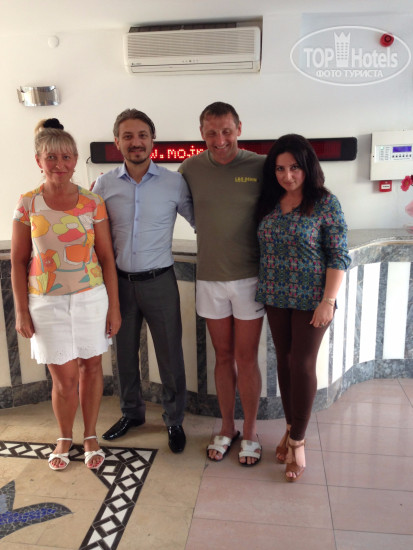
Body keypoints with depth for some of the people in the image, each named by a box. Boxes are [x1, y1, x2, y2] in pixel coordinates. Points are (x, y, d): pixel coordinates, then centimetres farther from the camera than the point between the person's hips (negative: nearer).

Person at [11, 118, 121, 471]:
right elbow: (18, 261, 1)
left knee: (91, 366, 10)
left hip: (90, 297, 1)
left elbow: (107, 258, 0)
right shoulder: (28, 204, -3)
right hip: (47, 302, -1)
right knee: (65, 377, 3)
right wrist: (21, 310, -2)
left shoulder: (93, 203, -3)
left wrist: (114, 306, -1)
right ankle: (65, 438, 31)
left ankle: (90, 436, 32)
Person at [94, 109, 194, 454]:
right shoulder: (104, 185, 0)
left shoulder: (174, 183, -6)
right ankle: (132, 412, 39)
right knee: (125, 351, 17)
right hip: (120, 281, 2)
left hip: (159, 281, -2)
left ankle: (174, 421, 29)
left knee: (170, 354, 7)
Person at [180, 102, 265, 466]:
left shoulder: (260, 167, -7)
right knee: (223, 356, 14)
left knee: (246, 358, 7)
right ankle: (227, 427, 32)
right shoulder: (191, 169, 1)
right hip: (209, 278, 3)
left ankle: (250, 432, 26)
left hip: (249, 277, -2)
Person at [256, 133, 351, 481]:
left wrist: (328, 301, -16)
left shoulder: (325, 202, -8)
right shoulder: (268, 203, 5)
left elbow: (339, 255, -10)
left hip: (311, 298, -4)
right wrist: (263, 290, 4)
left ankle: (297, 440, 16)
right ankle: (292, 429, 29)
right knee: (284, 360, 11)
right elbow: (263, 249, 9)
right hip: (275, 297, 5)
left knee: (303, 364, 0)